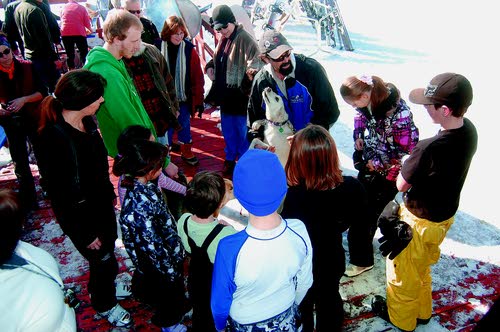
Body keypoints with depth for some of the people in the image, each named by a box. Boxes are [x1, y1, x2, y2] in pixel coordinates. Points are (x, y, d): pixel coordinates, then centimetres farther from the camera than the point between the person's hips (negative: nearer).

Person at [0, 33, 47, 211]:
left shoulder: (27, 67, -11)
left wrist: (24, 99, -24)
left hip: (34, 119, -1)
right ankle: (28, 201, 28)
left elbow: (43, 92, -9)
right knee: (20, 163, 12)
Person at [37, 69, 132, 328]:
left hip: (102, 204, 7)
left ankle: (98, 290, 55)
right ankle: (105, 306, 42)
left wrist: (109, 193, 19)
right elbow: (59, 193, -24)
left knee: (108, 249, 25)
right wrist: (84, 234, -16)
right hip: (80, 216, -7)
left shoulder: (86, 122, -7)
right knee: (105, 262, 11)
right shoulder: (55, 137, -30)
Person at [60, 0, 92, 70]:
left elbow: (62, 20, 25)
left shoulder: (64, 7, 18)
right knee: (84, 53, 4)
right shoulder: (81, 7, 10)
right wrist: (90, 29, 24)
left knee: (69, 54, 7)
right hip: (79, 33, -3)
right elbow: (86, 22, 5)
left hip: (65, 33, 3)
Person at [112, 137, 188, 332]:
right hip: (159, 264, -8)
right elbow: (153, 248, -29)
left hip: (171, 252, 8)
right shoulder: (138, 208, -39)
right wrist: (172, 272, -15)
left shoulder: (146, 186, -12)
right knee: (170, 293, 21)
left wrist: (178, 248, 14)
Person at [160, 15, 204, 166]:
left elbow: (198, 77, -6)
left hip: (184, 97, 1)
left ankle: (186, 152, 34)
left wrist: (199, 100, -6)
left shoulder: (189, 49, -8)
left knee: (184, 125, 15)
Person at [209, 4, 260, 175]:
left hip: (240, 95, -8)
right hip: (226, 94, 8)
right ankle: (230, 158, 34)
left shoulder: (244, 38, -15)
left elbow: (255, 65, -20)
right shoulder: (223, 39, 10)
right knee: (227, 130, 18)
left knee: (242, 131, 5)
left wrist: (246, 87, -21)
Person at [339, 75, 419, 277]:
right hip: (369, 162, 7)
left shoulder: (399, 113, -32)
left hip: (388, 171, -7)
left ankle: (364, 260, 22)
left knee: (369, 213, 2)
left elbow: (405, 150, -22)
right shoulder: (369, 98, -12)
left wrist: (376, 163, -15)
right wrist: (358, 136, -3)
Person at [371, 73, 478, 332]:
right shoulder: (468, 129, -11)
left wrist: (409, 161, -8)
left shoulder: (430, 149, -38)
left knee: (403, 274, 20)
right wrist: (417, 159, -5)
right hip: (445, 214, 8)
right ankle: (422, 311, 55)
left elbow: (402, 184, -22)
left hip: (419, 223, -8)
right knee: (422, 267, 31)